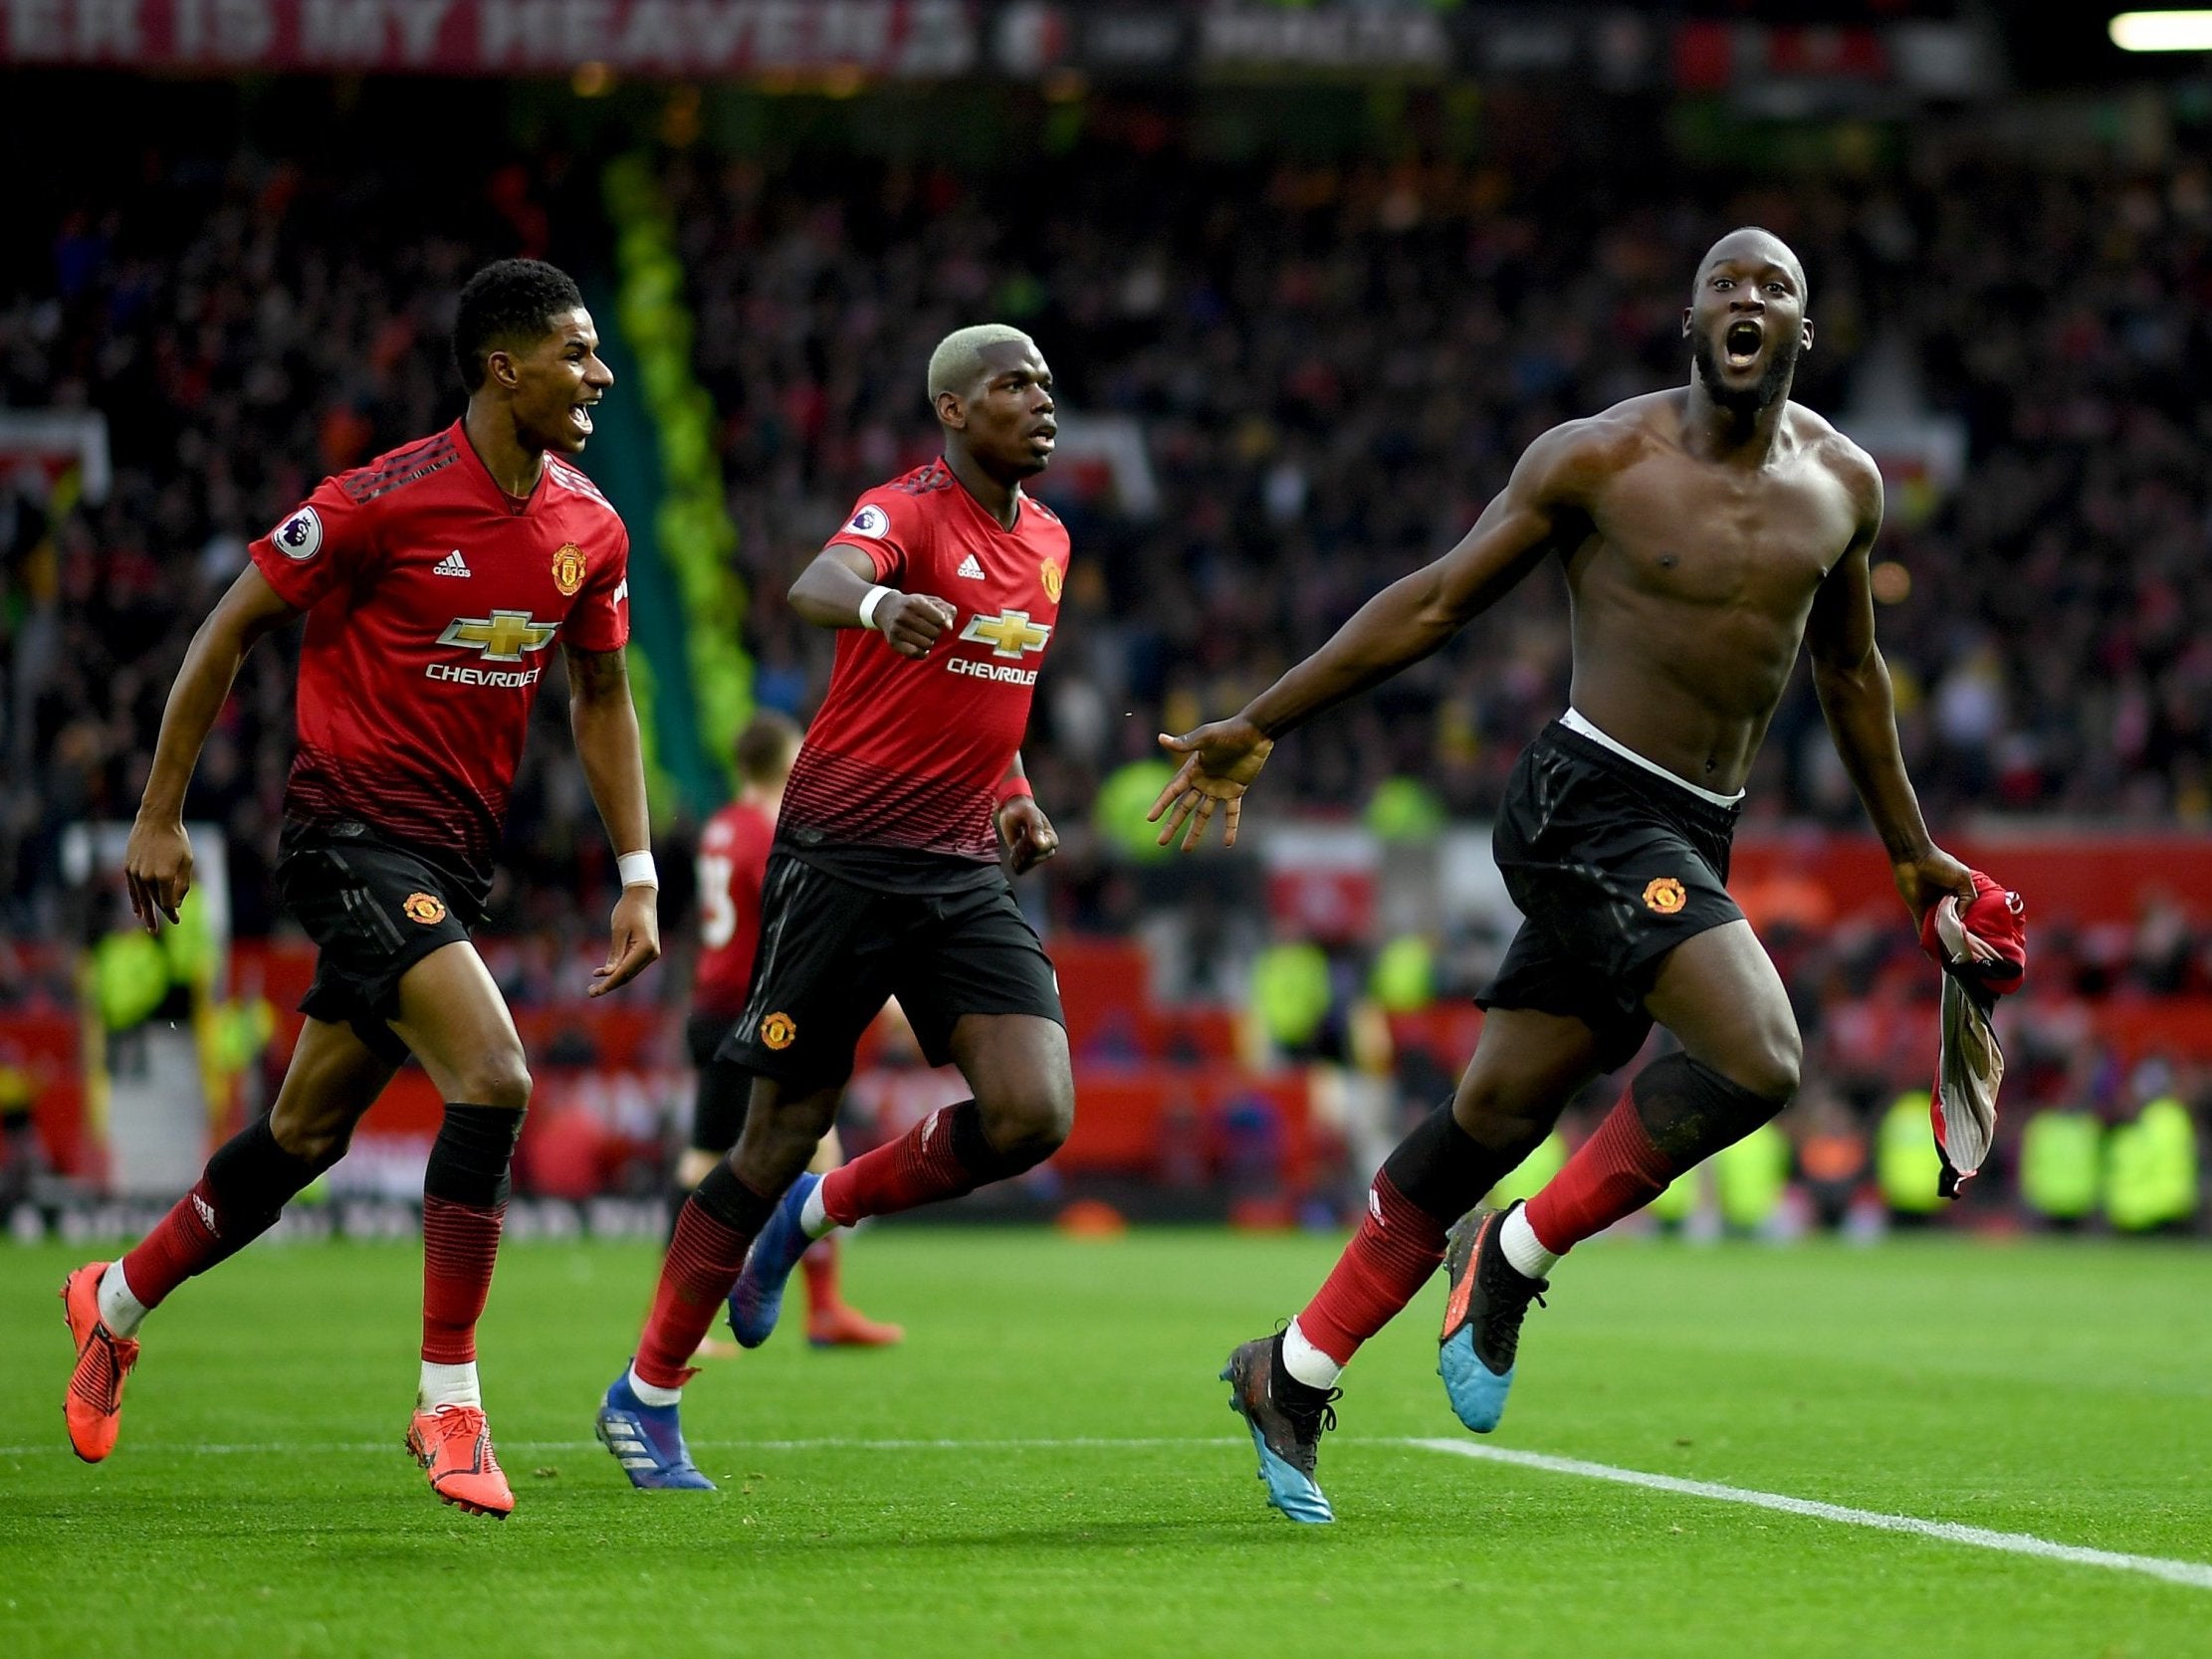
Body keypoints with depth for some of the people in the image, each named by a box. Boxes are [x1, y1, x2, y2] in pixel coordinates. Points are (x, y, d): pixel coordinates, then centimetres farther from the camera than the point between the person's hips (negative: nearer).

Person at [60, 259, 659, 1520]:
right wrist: (161, 816, -4)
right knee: (494, 1077, -23)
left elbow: (602, 695, 18)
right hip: (355, 833, -7)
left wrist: (637, 879, 11)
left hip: (459, 852, 7)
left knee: (308, 1134, 13)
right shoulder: (387, 500, -15)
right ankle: (450, 1405, -14)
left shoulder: (590, 528, 4)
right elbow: (233, 627, -6)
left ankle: (118, 1302, 35)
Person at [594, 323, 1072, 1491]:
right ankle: (645, 1394, 15)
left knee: (1034, 1116, -12)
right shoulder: (908, 509, -11)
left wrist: (1015, 800, 13)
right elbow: (817, 583, -34)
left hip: (964, 871, 6)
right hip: (845, 857, -6)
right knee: (783, 1132, -2)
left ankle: (816, 1215, 15)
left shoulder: (1046, 541, 13)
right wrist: (877, 605, -56)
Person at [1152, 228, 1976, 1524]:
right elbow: (1437, 603, 0)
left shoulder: (1843, 482, 10)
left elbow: (1850, 669, 25)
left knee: (1496, 1113, 7)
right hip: (1591, 807, -6)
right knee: (1758, 1058, -24)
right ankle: (1515, 1259, -5)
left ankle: (1292, 1376, 18)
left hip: (1695, 836, 6)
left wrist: (1911, 850, 31)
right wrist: (1258, 727, 0)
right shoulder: (1601, 458, -6)